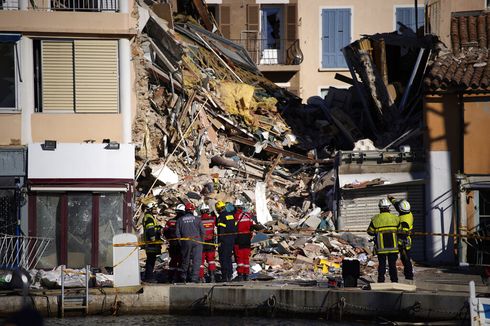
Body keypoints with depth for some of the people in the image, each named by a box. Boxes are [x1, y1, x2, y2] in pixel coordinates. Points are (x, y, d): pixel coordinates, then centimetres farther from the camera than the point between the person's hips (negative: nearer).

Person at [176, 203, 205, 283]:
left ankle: (183, 276, 21)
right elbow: (202, 231, 0)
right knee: (196, 259, -1)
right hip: (197, 241, -2)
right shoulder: (197, 219, 2)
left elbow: (177, 233, 2)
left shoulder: (180, 220, 5)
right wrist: (201, 240, 12)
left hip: (186, 242, 2)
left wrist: (181, 243, 9)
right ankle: (194, 277, -8)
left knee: (185, 259, 14)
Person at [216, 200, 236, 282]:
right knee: (229, 258, 16)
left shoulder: (221, 217, -14)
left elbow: (221, 230, -17)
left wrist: (219, 241, -15)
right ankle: (229, 275, 18)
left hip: (224, 239, -8)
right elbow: (235, 227, 14)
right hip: (231, 239, 8)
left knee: (223, 258, -4)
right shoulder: (231, 215, 11)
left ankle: (225, 276, -7)